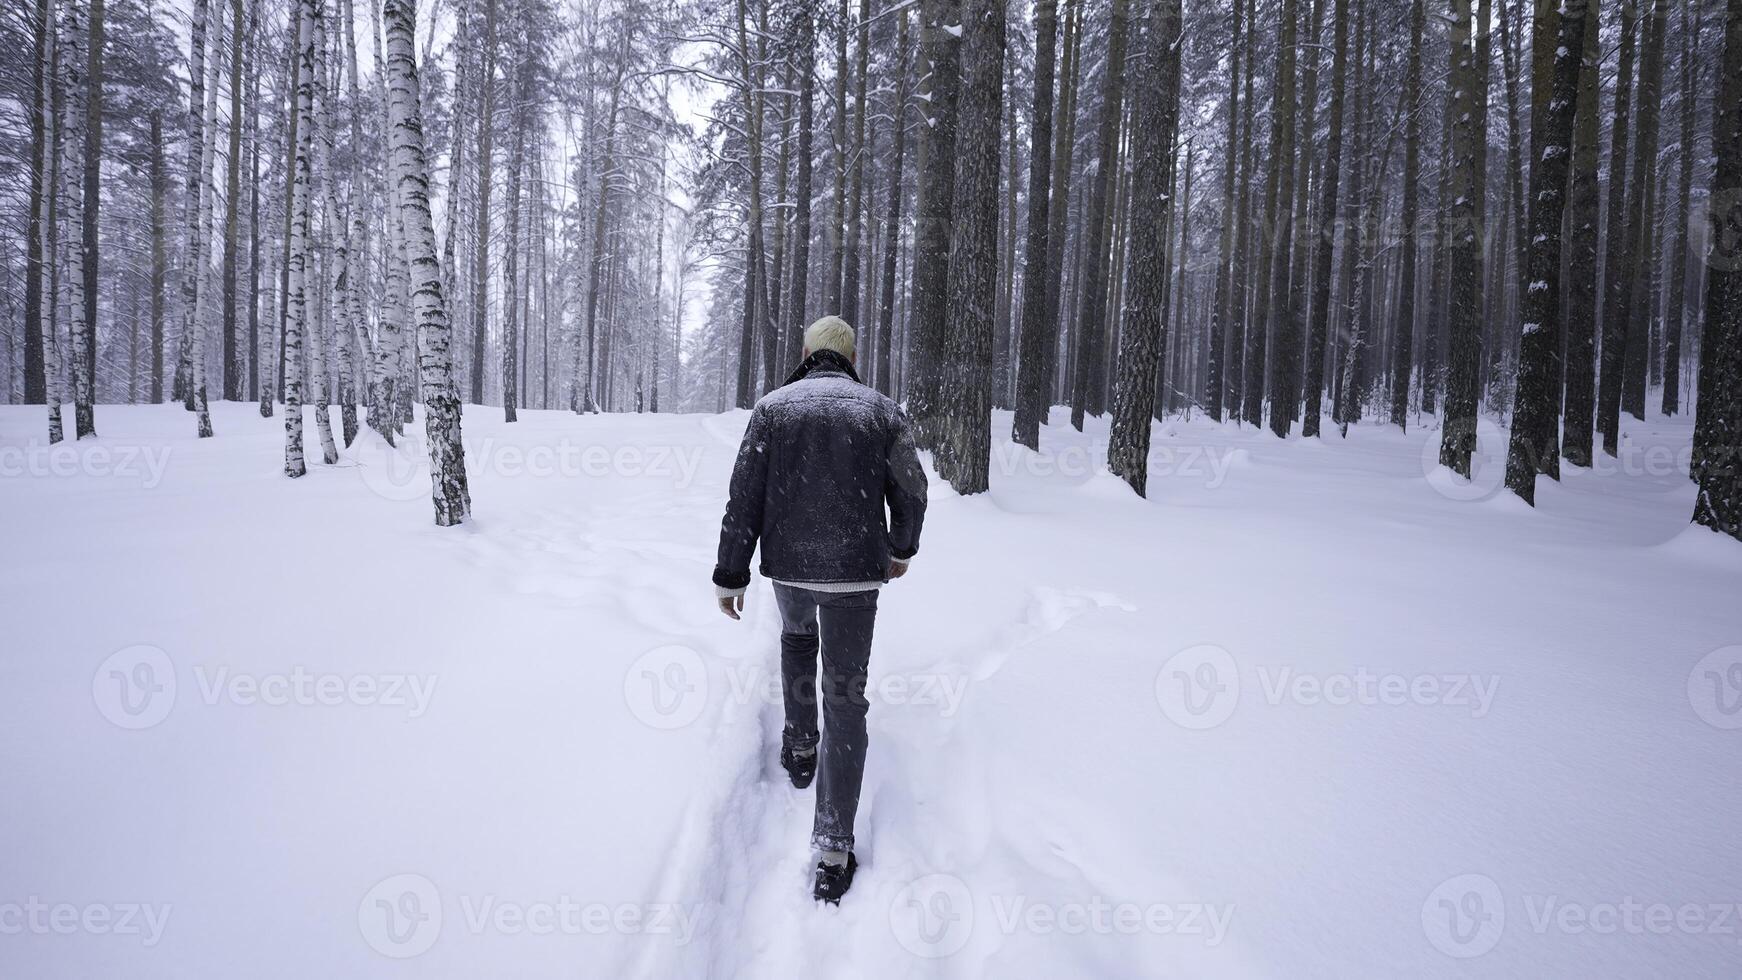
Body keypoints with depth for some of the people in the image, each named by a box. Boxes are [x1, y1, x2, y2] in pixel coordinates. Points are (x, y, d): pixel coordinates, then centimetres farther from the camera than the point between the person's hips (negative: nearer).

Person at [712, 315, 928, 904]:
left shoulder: (773, 407, 0)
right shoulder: (881, 410, 0)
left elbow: (745, 496, -4)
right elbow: (911, 491, 2)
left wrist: (730, 575, 2)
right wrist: (901, 549, 20)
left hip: (788, 566, 1)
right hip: (856, 572, -1)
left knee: (797, 637, 34)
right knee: (845, 696, 3)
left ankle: (799, 747, 39)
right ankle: (834, 849, 1)